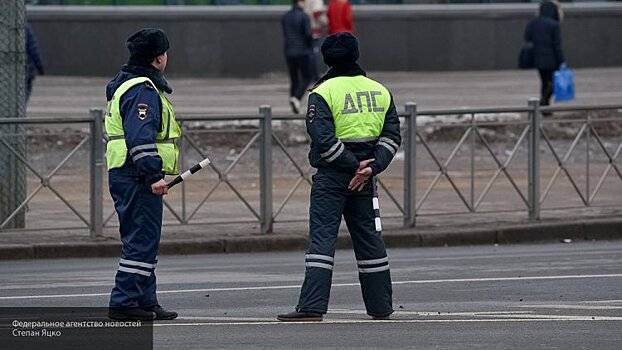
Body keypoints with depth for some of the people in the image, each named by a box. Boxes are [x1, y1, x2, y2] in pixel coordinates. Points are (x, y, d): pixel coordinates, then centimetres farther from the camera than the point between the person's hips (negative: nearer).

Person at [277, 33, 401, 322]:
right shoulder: (380, 92, 9)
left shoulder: (322, 93, -7)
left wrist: (355, 166, -12)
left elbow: (323, 140, -16)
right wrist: (370, 167, -5)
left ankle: (312, 307, -16)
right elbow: (391, 137, 4)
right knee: (369, 238, 14)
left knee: (321, 237, -6)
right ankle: (381, 306, 18)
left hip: (332, 177, -5)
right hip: (365, 178, 5)